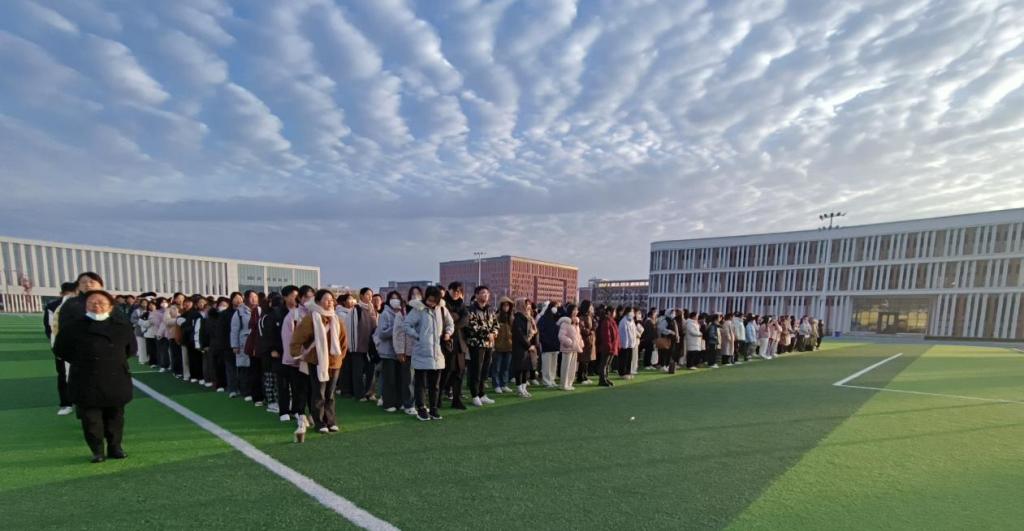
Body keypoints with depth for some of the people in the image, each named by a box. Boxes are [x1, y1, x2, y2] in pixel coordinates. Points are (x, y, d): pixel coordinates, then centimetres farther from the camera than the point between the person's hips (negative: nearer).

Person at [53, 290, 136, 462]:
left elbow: (131, 349, 11)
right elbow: (60, 350, 6)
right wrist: (82, 362, 4)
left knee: (115, 416, 12)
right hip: (86, 381, -1)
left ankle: (115, 447, 25)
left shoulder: (123, 326, 0)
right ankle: (97, 451, 20)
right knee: (90, 418, 5)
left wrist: (116, 361, 5)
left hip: (116, 380, 1)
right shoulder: (72, 326, -3)